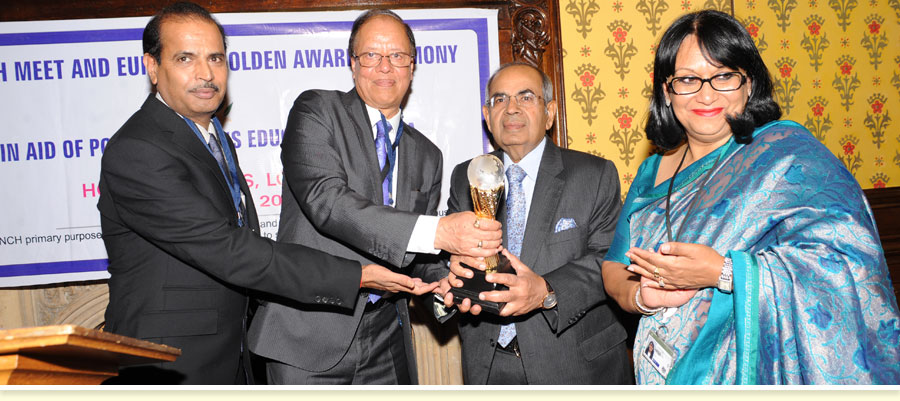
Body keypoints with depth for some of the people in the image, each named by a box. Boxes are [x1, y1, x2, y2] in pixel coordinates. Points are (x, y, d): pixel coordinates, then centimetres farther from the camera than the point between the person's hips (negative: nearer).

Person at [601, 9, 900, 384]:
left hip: (760, 374, -4)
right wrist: (639, 296, -18)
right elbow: (614, 266, 4)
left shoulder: (788, 150, -11)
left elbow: (850, 265, -21)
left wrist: (722, 272, -29)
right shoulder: (652, 173, 5)